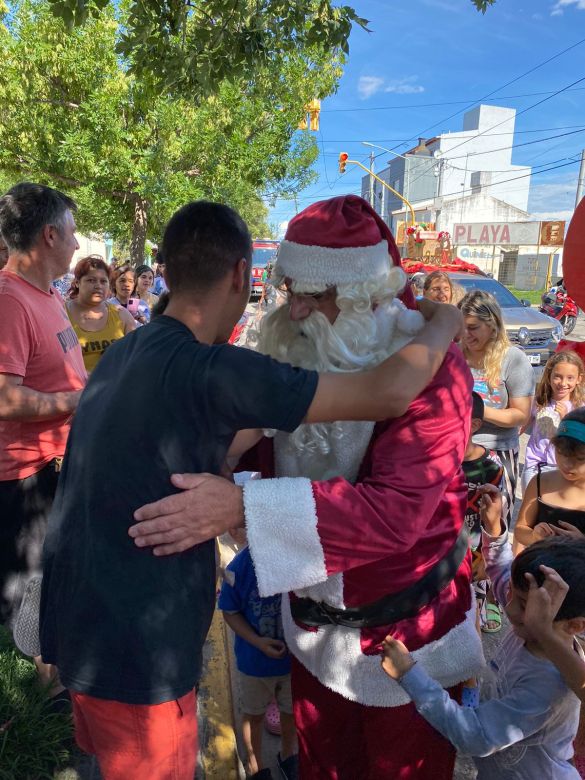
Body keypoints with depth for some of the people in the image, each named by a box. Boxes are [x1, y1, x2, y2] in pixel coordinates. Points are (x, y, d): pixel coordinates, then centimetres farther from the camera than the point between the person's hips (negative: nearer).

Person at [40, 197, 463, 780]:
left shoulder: (123, 354, 2)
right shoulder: (206, 368, -26)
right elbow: (390, 392, -26)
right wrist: (443, 322, -8)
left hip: (82, 622, 8)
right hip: (134, 649, -8)